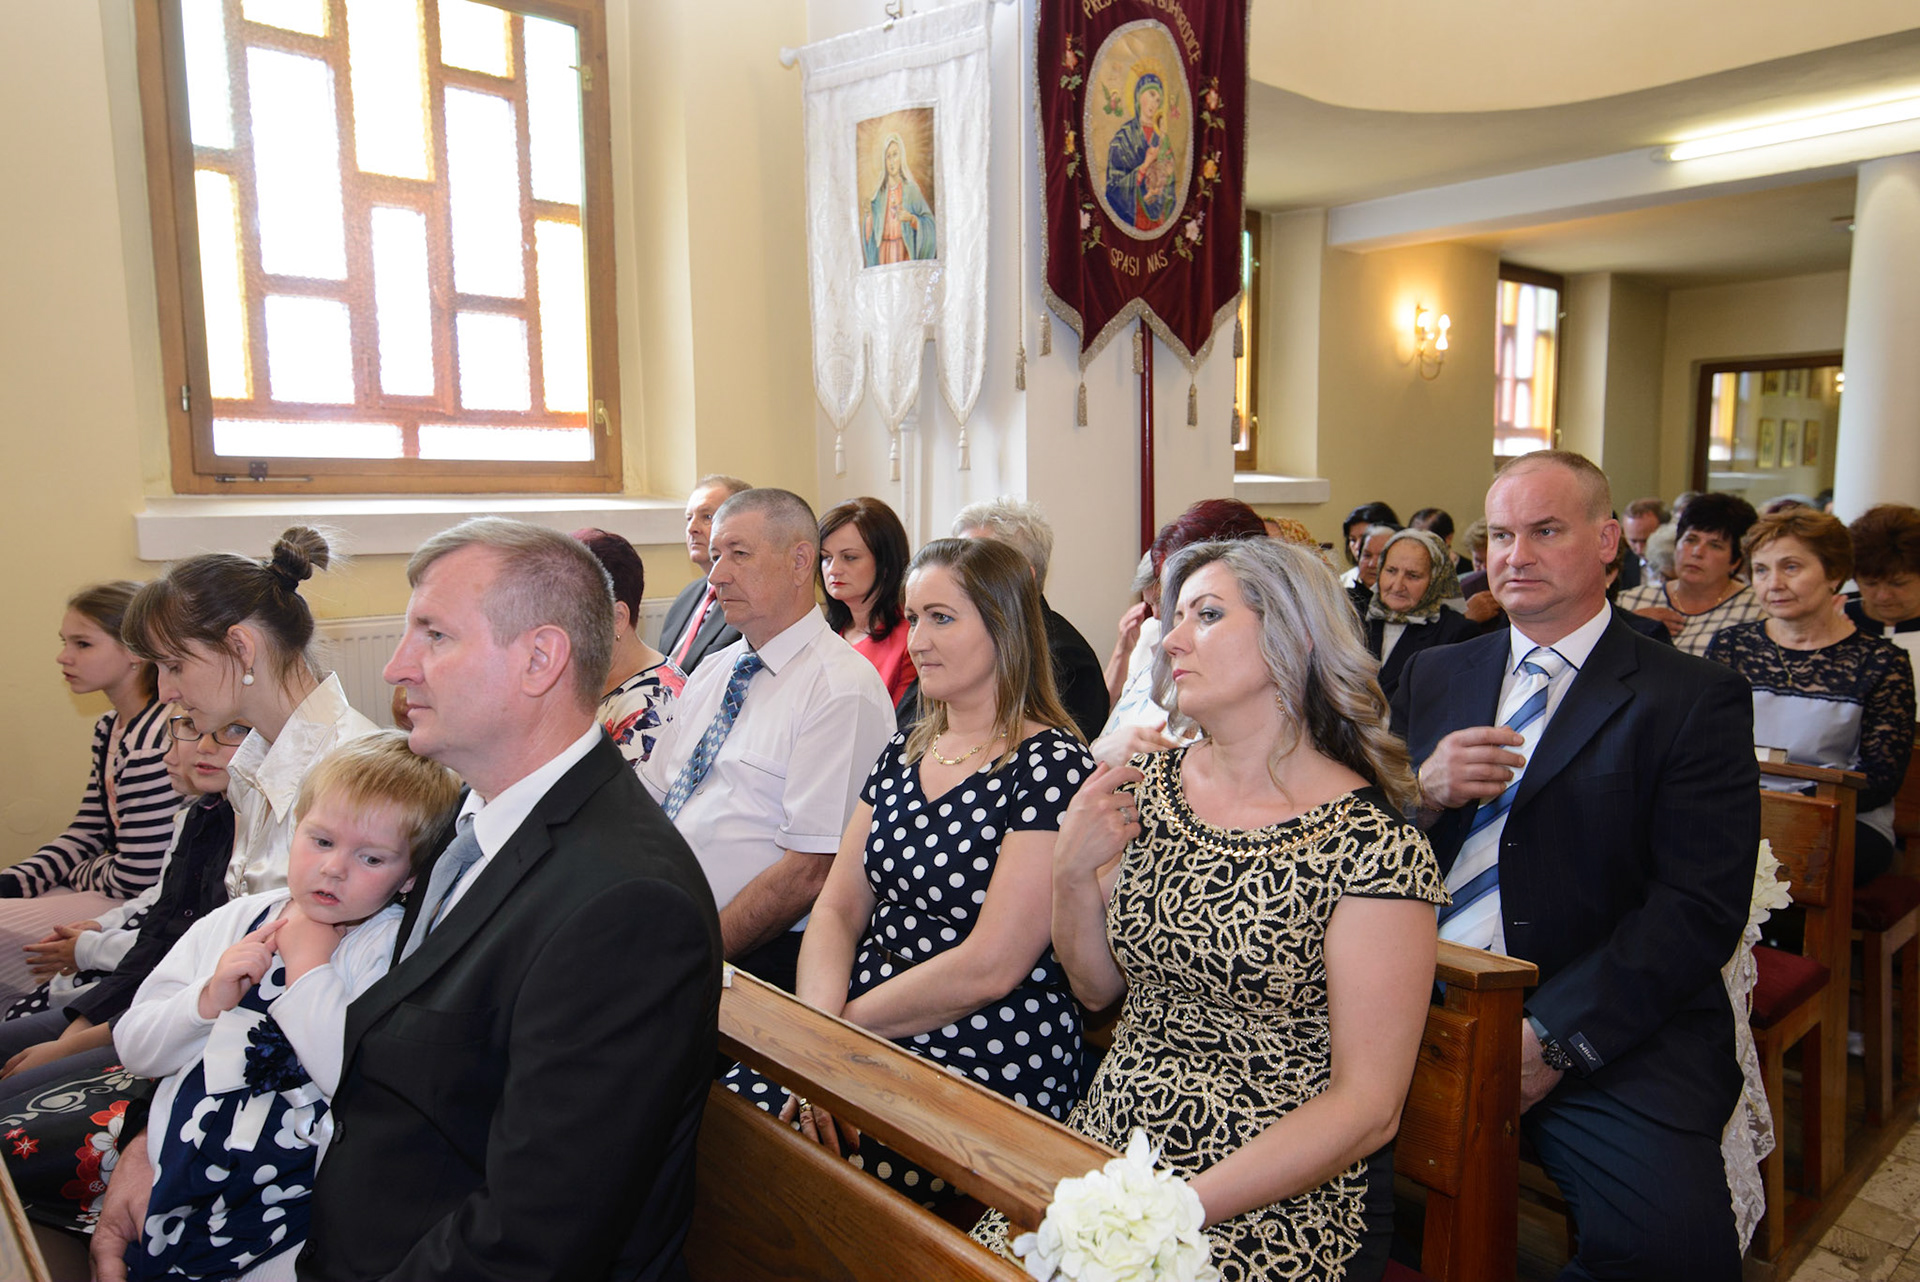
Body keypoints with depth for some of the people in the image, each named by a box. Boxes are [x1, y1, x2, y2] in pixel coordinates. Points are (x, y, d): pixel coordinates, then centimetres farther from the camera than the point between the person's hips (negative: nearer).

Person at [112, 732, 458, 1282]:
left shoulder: (396, 952, -9)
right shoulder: (232, 923, 8)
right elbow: (133, 1047, 11)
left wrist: (309, 970, -16)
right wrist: (207, 1002, -9)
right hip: (174, 1170, 5)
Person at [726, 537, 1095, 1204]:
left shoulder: (1051, 767, -11)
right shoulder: (903, 753, 12)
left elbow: (989, 968, -15)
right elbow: (837, 909, 8)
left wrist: (843, 1021, -8)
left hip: (988, 1070, -6)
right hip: (867, 1045, 6)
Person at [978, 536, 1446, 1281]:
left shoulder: (1370, 847, -14)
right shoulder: (1147, 790, 2)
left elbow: (1368, 1108, -13)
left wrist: (1179, 1207, -18)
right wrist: (1073, 872, -7)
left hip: (1278, 1204, -4)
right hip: (1109, 1151, 5)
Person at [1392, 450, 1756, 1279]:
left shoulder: (1694, 699, 2)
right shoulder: (1432, 676, 15)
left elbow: (1701, 908, -7)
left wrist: (1556, 1039, -16)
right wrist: (1421, 793, -8)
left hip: (1606, 1028, -3)